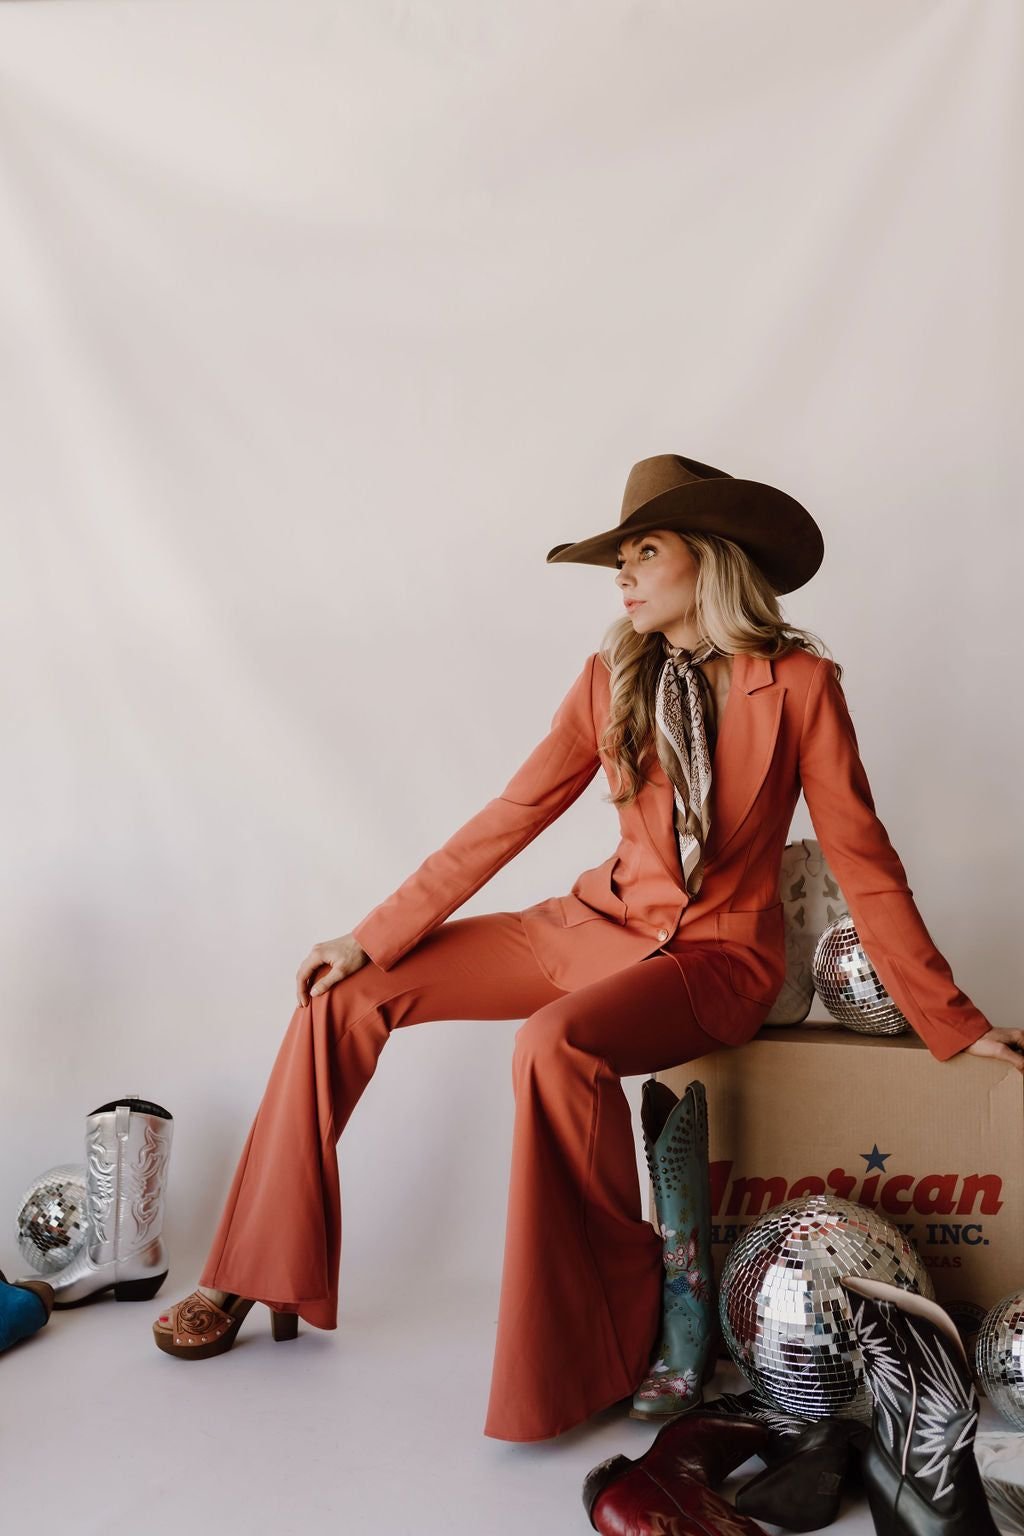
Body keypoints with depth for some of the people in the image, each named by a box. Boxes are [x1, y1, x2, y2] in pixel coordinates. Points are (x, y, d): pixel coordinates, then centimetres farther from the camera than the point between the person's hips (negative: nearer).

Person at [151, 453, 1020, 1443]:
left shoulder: (797, 684, -9)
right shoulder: (614, 676, 3)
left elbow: (862, 861, -6)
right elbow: (513, 814, 1)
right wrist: (373, 935, -1)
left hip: (717, 957, -5)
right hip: (599, 925, 6)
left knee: (554, 1044, -37)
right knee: (347, 993, -3)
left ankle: (613, 1335, -14)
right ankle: (260, 1278, 8)